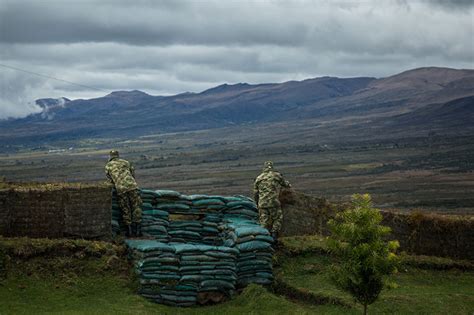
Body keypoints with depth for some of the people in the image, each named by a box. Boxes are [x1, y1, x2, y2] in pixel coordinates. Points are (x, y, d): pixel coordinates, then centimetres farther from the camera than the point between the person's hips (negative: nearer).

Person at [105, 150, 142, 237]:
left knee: (125, 210, 11)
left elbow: (110, 179, 24)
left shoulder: (108, 166, 18)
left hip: (120, 189, 0)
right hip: (132, 186, 0)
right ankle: (138, 229, 1)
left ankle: (129, 229, 9)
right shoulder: (126, 162, 22)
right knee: (136, 207, 7)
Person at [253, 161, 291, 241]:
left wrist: (257, 203, 31)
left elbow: (255, 193, 16)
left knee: (264, 223, 8)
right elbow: (285, 184, 22)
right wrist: (289, 185, 46)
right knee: (278, 219, 10)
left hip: (262, 204, 3)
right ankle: (274, 235, -2)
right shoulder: (276, 175, 6)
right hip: (273, 202, -3)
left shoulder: (258, 178, 14)